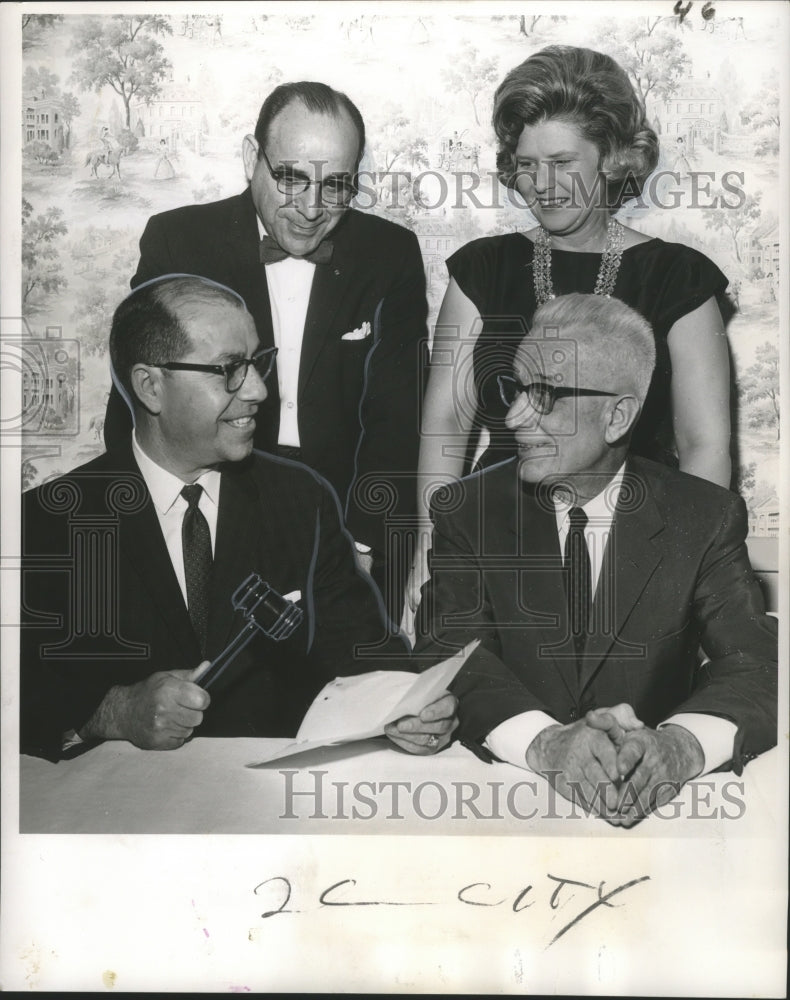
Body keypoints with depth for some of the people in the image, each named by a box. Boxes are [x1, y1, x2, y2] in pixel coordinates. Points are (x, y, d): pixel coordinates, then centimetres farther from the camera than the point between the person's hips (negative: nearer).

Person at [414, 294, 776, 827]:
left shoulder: (706, 517, 0)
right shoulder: (466, 510, 1)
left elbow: (756, 661, -9)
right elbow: (452, 653, -10)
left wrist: (681, 742, -30)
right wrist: (546, 742, -28)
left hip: (658, 800, 0)